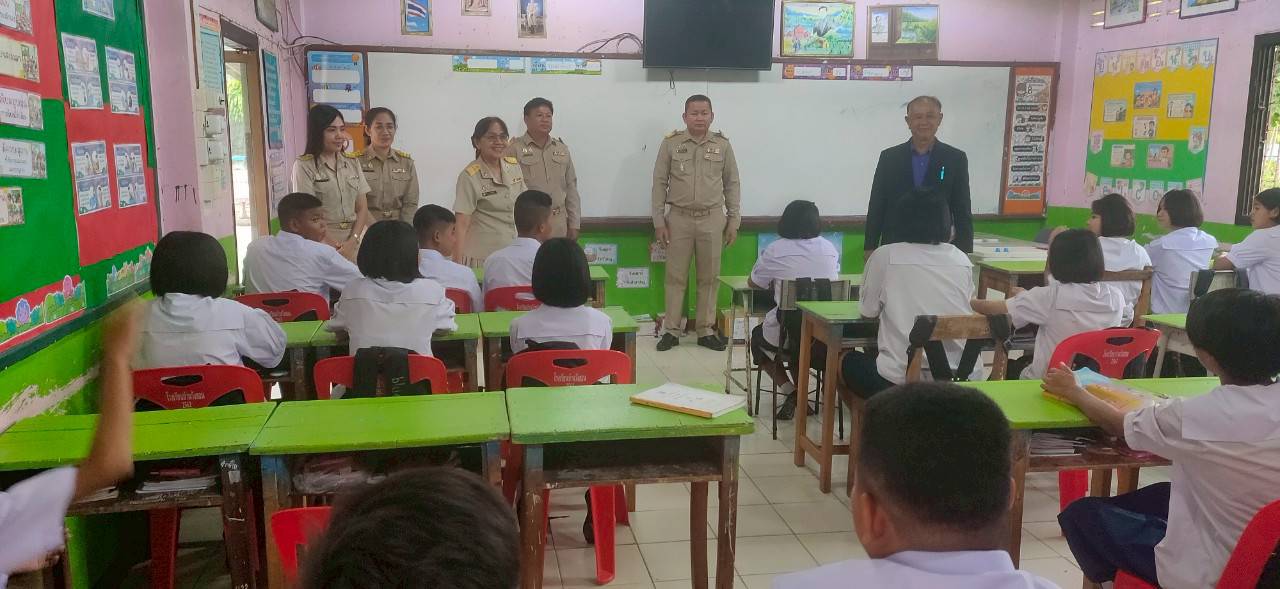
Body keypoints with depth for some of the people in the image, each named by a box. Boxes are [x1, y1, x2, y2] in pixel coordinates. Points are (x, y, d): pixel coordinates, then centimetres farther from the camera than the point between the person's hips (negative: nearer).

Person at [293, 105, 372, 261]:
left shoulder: (352, 163, 11)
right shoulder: (304, 166, -3)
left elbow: (362, 208, 7)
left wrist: (352, 242, -8)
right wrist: (337, 248, -13)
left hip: (354, 241, 4)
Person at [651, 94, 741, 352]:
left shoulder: (723, 144, 3)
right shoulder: (671, 143, 0)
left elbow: (732, 184, 8)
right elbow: (659, 183, 2)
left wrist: (734, 219, 4)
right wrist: (659, 221, -3)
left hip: (712, 219, 1)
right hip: (679, 218, -1)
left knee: (709, 277, 7)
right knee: (675, 276, 4)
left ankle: (706, 330, 17)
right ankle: (671, 330, 12)